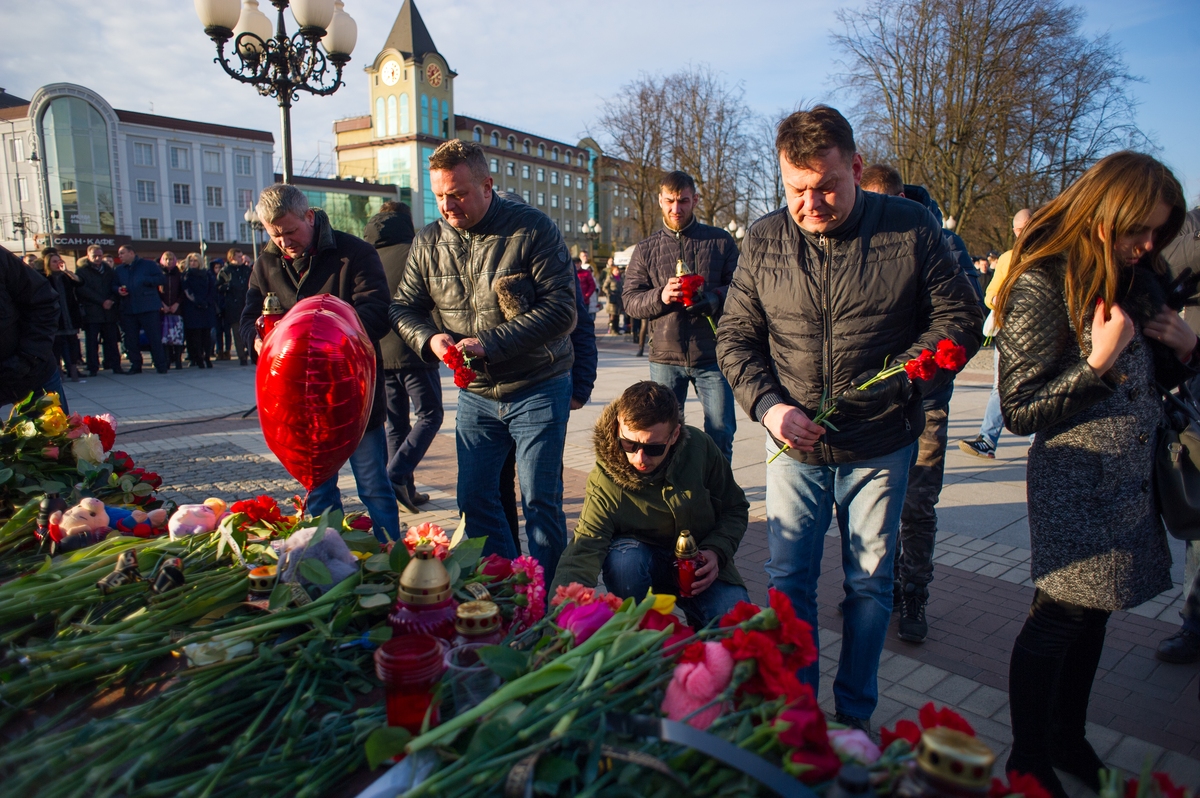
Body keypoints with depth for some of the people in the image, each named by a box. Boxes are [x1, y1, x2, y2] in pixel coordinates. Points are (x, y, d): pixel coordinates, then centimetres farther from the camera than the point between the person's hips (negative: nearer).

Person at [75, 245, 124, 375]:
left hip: (109, 311, 3)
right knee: (91, 341, -1)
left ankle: (115, 366, 8)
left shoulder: (109, 270, 16)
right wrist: (102, 302, -12)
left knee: (111, 339, 3)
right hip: (91, 312, -3)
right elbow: (83, 290, -7)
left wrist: (111, 300, -9)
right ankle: (93, 368, 2)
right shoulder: (81, 271, 4)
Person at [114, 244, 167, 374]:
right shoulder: (119, 270, 17)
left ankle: (161, 365, 0)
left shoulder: (148, 264, 2)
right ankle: (135, 365, 16)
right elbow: (114, 285, 20)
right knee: (131, 340, 7)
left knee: (154, 338, -6)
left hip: (149, 308, -5)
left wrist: (145, 280, -15)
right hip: (128, 309, 5)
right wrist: (118, 290, -3)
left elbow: (162, 278, -4)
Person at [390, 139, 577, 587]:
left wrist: (490, 344, -23)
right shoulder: (428, 241, 4)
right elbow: (404, 307, 11)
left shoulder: (531, 228, -11)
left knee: (540, 501, 0)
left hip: (537, 390, -5)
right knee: (474, 499, 9)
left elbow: (561, 309, -17)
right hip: (475, 394, 5)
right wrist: (429, 337, -12)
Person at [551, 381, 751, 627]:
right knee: (624, 557, -36)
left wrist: (716, 552, -17)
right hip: (645, 563, -1)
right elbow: (582, 553, -36)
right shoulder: (604, 484, -23)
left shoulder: (700, 447, -15)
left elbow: (735, 509, 1)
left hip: (700, 568, 1)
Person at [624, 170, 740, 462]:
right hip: (665, 358, 1)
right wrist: (660, 296, -17)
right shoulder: (645, 249, 10)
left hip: (712, 355, -1)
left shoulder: (720, 240, 6)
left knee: (721, 433, 4)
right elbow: (630, 299, 4)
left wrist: (711, 298, -17)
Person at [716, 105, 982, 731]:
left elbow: (961, 320, -2)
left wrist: (901, 378, -15)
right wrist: (767, 404, -14)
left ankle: (855, 715, 32)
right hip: (793, 444, 1)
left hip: (880, 446, -1)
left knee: (870, 583, 12)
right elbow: (735, 335, 2)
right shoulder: (763, 241, -3)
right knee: (788, 580, 8)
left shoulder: (911, 229, -8)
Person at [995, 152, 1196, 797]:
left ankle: (1069, 739, 36)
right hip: (1076, 484, -7)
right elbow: (1019, 411, -17)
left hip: (1132, 480, 7)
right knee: (1060, 617, 2)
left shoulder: (1139, 279, 9)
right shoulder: (1042, 285, -15)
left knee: (1092, 613, 17)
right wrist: (1097, 363, -24)